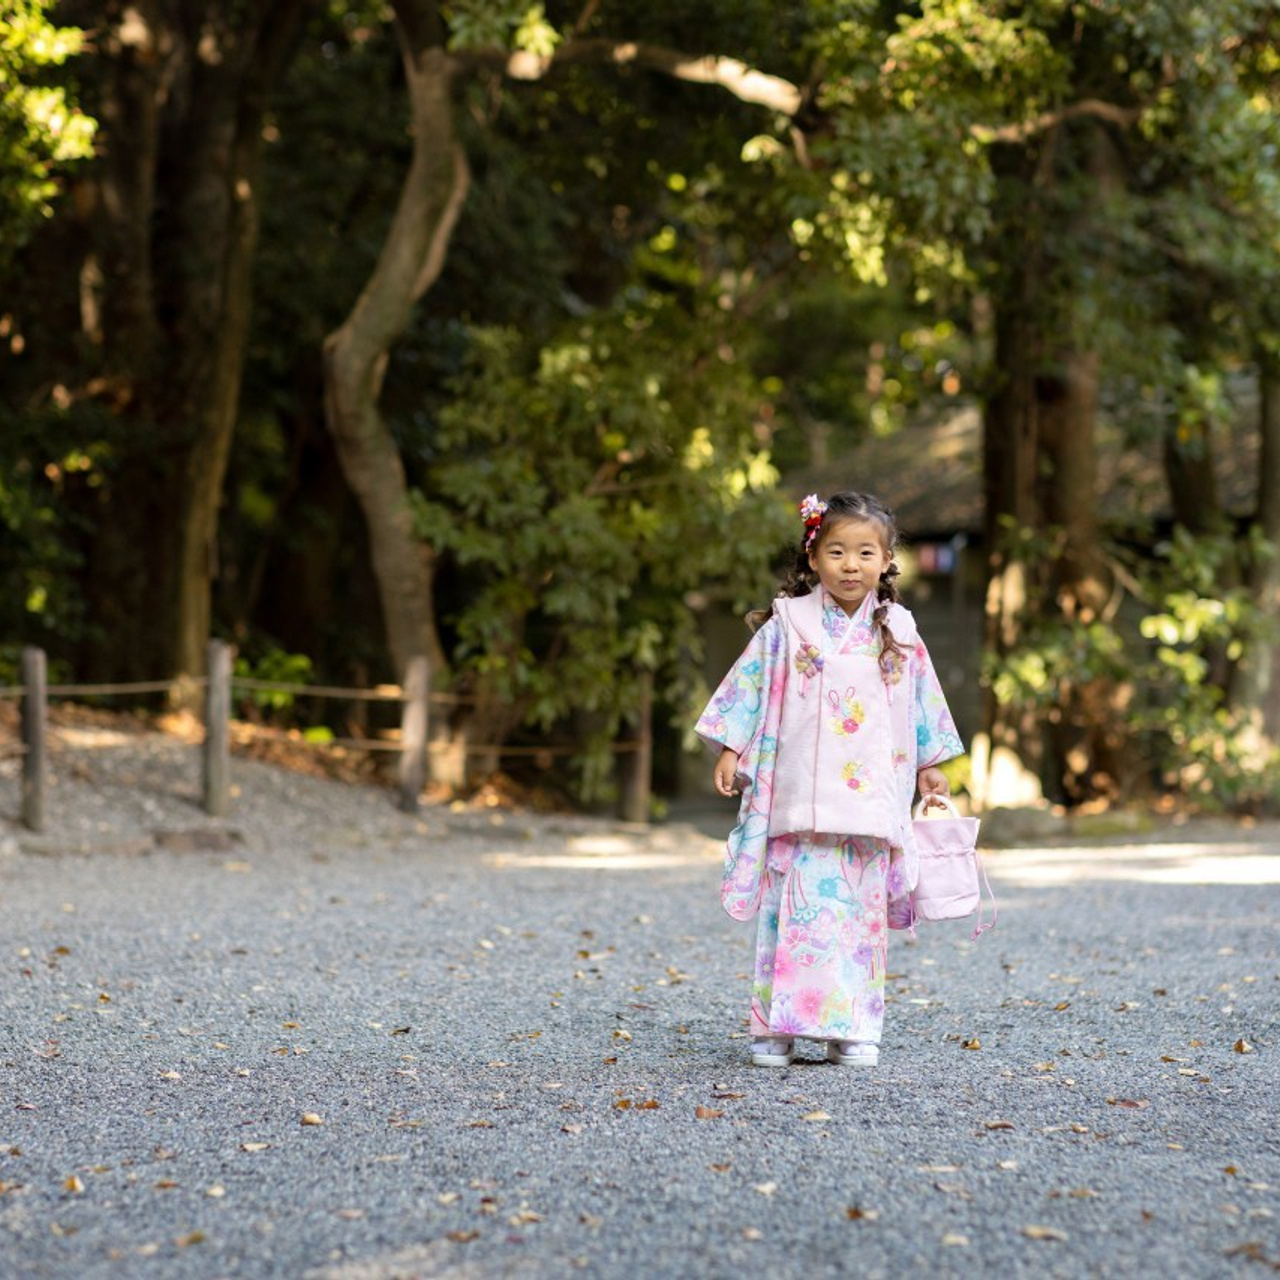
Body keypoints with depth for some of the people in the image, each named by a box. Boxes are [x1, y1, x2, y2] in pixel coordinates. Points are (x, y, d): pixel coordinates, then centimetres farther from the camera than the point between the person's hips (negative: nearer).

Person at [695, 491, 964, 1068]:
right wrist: (730, 751, -1)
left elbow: (921, 701, 17)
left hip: (870, 799, 2)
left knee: (862, 910, 3)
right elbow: (749, 685, 4)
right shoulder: (787, 625, 1)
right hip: (799, 799, -2)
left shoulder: (897, 632, 8)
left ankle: (853, 1028, 10)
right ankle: (778, 1027, -1)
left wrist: (928, 765, 19)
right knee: (799, 907, -6)